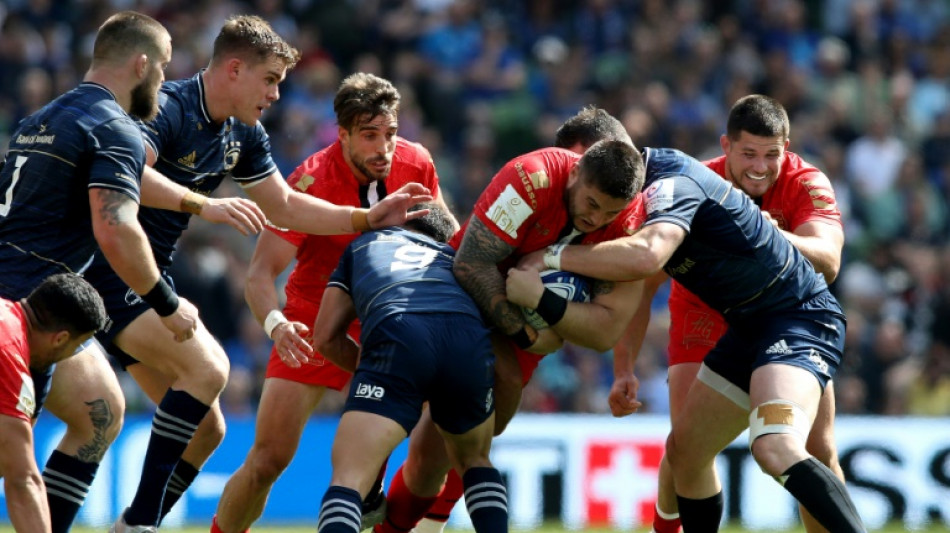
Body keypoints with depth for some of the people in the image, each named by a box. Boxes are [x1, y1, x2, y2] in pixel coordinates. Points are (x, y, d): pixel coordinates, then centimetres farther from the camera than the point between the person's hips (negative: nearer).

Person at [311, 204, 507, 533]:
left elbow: (325, 337, 31)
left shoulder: (364, 245, 38)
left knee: (347, 481, -10)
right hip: (470, 342, 3)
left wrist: (370, 368, 44)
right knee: (474, 461, 32)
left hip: (396, 336, -3)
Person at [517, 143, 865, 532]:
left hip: (800, 316, -11)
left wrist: (553, 255, -28)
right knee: (684, 450, 13)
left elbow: (645, 255, -39)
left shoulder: (671, 182, -19)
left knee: (775, 449, -32)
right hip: (749, 326, 11)